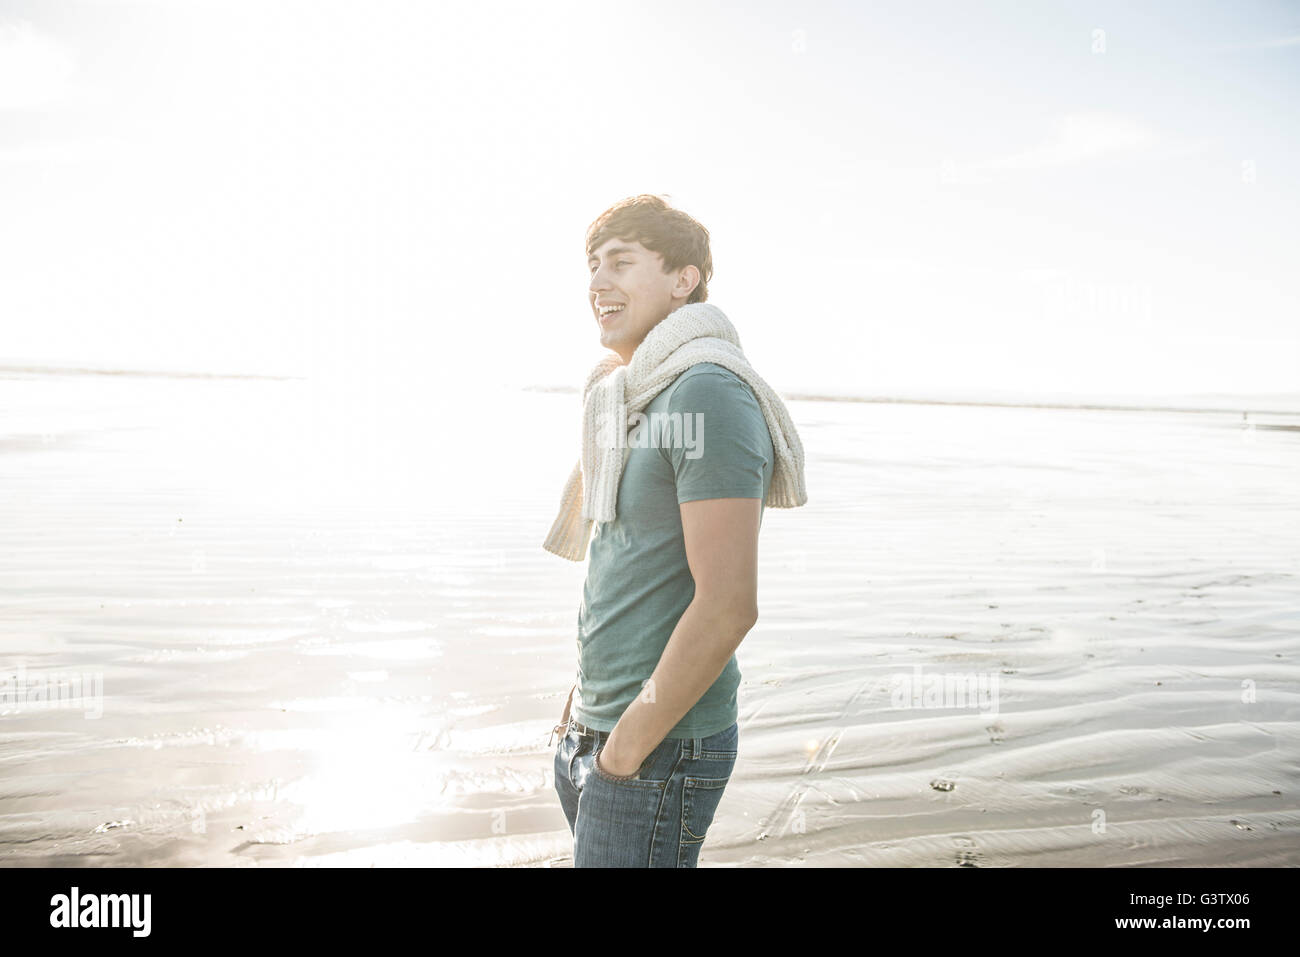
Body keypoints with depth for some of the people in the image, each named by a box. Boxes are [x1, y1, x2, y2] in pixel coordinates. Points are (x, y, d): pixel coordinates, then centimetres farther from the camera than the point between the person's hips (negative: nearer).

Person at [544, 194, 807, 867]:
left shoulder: (708, 395, -18)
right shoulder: (628, 394, 12)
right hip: (594, 735, 9)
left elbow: (727, 607, -24)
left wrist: (624, 749, -17)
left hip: (663, 747, -9)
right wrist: (581, 704, 18)